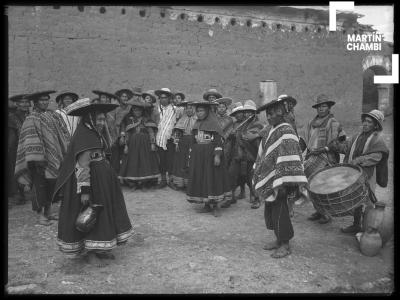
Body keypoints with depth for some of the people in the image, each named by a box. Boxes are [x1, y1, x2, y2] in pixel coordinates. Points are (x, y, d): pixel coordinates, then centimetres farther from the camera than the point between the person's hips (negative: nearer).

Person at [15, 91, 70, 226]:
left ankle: (48, 212, 21)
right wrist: (36, 158, -21)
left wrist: (66, 153, 6)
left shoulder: (54, 116, 12)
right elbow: (31, 142, -13)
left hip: (54, 157, 5)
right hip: (40, 158, -5)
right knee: (40, 185, -1)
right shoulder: (31, 119, -4)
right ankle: (41, 214, 8)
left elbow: (63, 135, 13)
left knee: (52, 184, 9)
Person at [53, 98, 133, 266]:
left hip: (103, 181, 10)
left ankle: (100, 249, 27)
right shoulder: (83, 136, -18)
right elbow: (82, 166, -23)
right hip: (91, 181, -10)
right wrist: (84, 190, -26)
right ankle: (90, 253, 14)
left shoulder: (96, 134, 11)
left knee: (103, 214, 15)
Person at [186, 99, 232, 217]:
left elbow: (219, 141, -11)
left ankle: (216, 206, 2)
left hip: (210, 155, -6)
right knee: (200, 179, 6)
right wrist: (191, 156, 15)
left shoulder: (214, 124, -6)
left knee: (213, 178, -4)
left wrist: (217, 155, -19)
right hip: (198, 156, 6)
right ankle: (207, 204, 15)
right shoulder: (196, 125, 12)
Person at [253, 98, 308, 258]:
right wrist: (258, 175, 22)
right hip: (268, 179, 9)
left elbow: (292, 158, -24)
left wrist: (300, 182, -29)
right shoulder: (268, 131, 10)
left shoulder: (286, 132, -16)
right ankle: (278, 240, 31)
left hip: (279, 180, -8)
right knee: (270, 209, 15)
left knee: (279, 210, -1)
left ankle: (285, 245, 15)